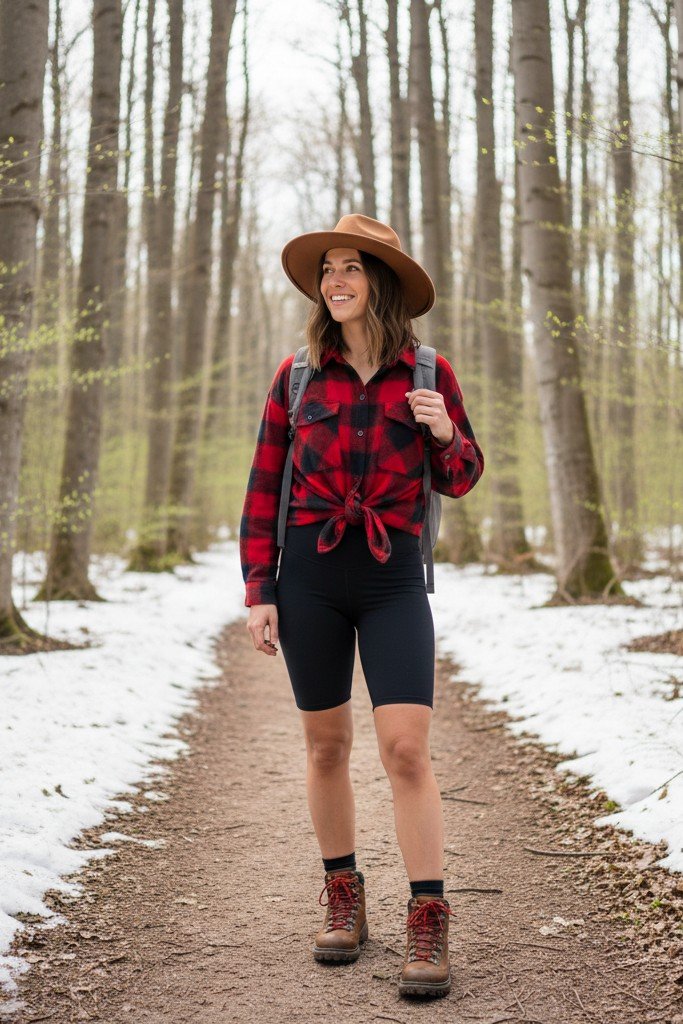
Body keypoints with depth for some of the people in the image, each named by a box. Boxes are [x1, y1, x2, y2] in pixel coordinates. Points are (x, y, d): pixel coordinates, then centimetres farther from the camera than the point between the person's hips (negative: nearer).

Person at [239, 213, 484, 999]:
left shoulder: (428, 373, 1)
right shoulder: (298, 376, 2)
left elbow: (461, 481, 8)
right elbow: (263, 489, 5)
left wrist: (446, 434, -14)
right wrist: (257, 593, 0)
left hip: (394, 579, -1)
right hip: (309, 575, 2)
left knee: (406, 748, -9)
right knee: (326, 743, 10)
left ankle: (428, 927, -1)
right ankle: (343, 899, 27)